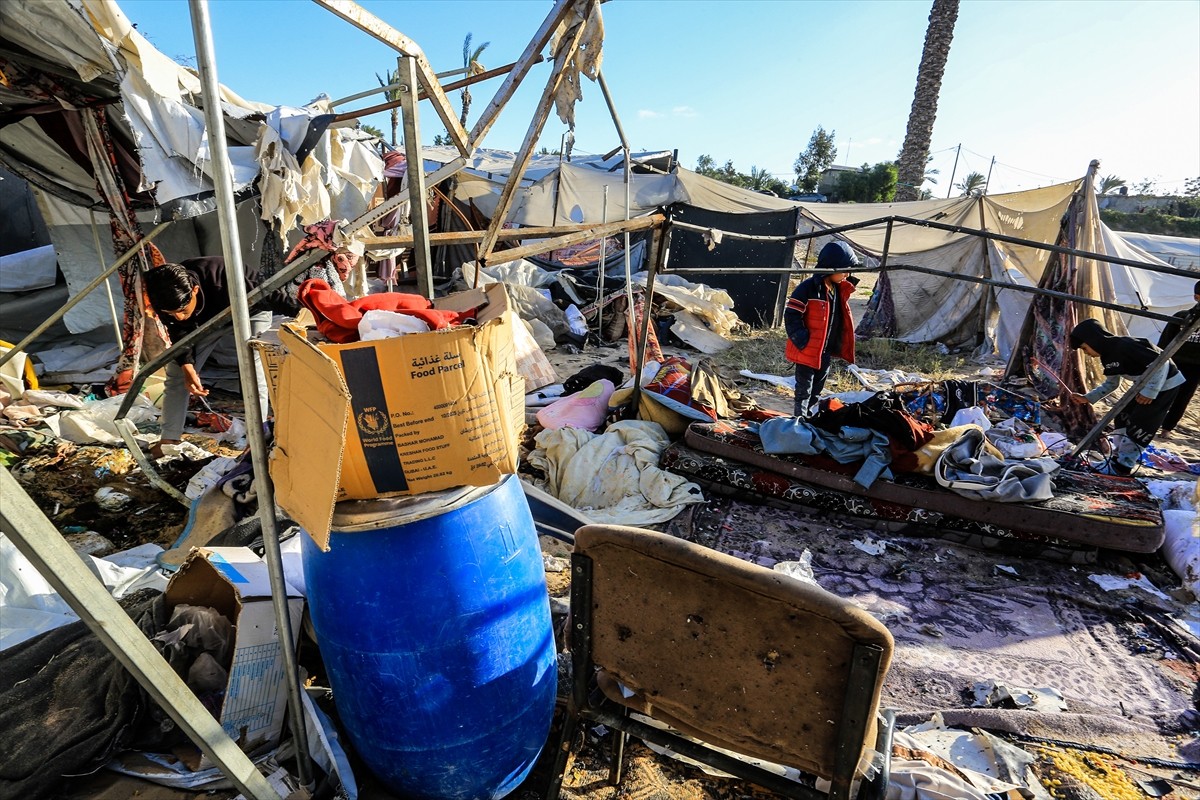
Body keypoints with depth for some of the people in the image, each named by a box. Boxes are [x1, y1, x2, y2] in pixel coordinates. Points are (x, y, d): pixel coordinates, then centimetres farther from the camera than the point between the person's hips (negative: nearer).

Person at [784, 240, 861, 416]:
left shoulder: (840, 289, 9)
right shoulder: (808, 288, -17)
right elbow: (791, 316, -18)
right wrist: (803, 341, -21)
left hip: (827, 351, 8)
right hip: (807, 351, -8)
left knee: (817, 390, 18)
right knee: (804, 390, 0)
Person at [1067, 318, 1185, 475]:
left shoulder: (1124, 346, -29)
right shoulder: (1107, 356, 1)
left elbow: (1161, 362, -30)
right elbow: (1111, 384, 10)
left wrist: (1150, 391, -30)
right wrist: (1087, 398, 1)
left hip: (1165, 384, -9)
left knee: (1138, 426, -8)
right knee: (1123, 418, 10)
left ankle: (1122, 466, 1)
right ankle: (1117, 457, 20)